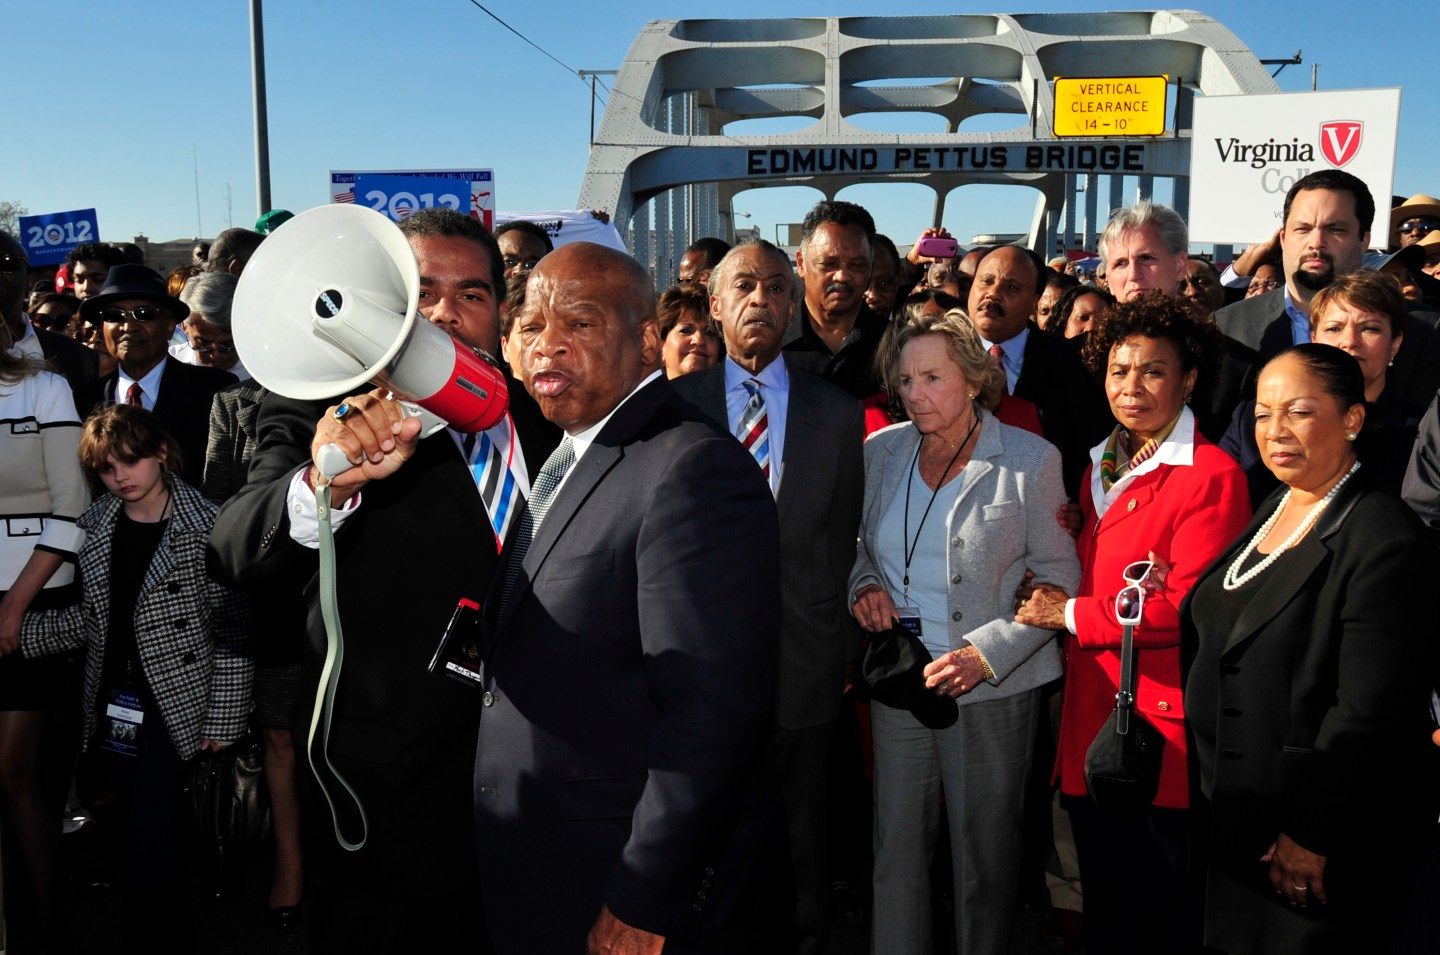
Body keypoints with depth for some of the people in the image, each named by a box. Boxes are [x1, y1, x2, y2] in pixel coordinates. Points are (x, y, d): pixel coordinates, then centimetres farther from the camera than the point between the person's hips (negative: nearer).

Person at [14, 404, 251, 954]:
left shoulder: (206, 527, -12)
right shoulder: (96, 526, 7)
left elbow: (232, 629, -12)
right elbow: (94, 616, 15)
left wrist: (223, 718, -13)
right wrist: (21, 632, 5)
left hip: (174, 703, -6)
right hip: (112, 705, 6)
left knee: (150, 844, -10)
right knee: (148, 831, 16)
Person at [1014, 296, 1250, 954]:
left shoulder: (1211, 476, -12)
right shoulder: (1100, 468, 14)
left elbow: (1187, 608, -18)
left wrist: (1072, 615, -11)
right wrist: (1052, 580, 1)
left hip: (1165, 719, -7)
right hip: (1092, 709, 7)